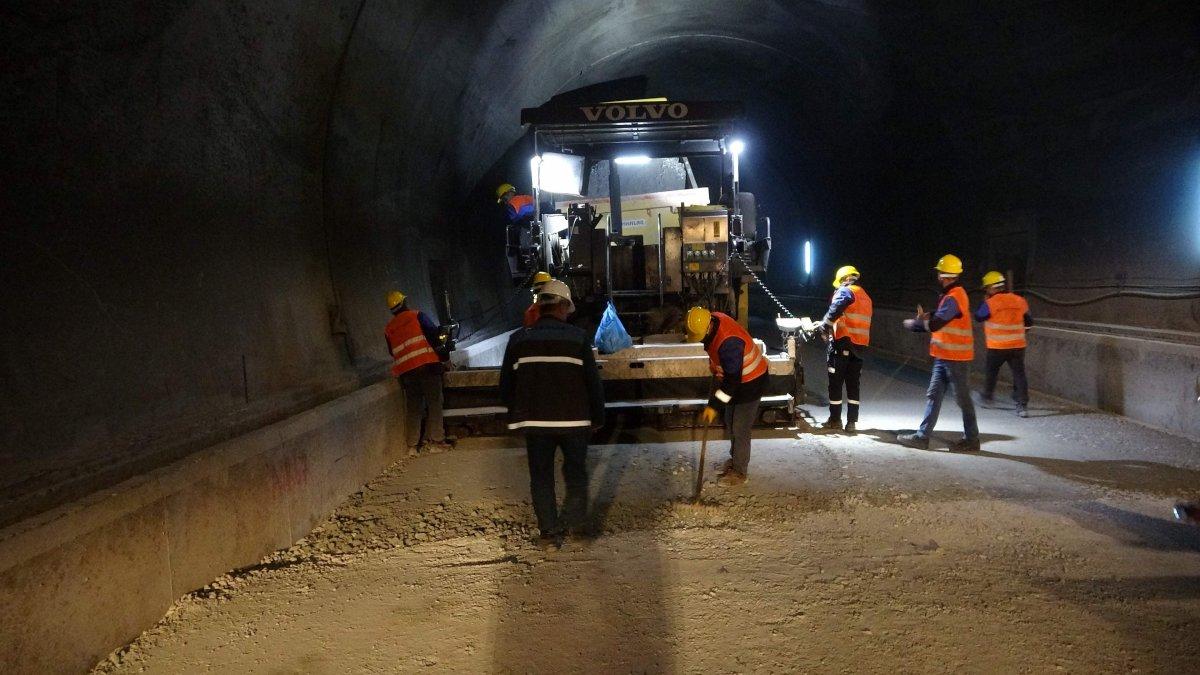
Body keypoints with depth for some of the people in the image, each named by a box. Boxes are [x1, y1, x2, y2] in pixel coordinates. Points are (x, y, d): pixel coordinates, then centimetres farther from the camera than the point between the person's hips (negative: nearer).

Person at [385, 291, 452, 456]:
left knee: (413, 408, 9)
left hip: (405, 371, 5)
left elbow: (392, 352, 23)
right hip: (427, 365, -4)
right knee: (434, 403, -2)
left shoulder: (388, 329, 18)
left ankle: (413, 445, 7)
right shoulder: (418, 316, 5)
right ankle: (435, 441, -8)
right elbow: (434, 334, -5)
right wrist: (442, 355, 5)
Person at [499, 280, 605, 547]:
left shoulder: (519, 339, 1)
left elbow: (506, 386, 5)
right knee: (575, 470, 14)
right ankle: (572, 514, -7)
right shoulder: (578, 338, -4)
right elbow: (593, 382, -3)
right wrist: (598, 417, 7)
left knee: (541, 475, 11)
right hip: (574, 419, -1)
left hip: (535, 420, 1)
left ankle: (548, 530, 12)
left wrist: (517, 414, 19)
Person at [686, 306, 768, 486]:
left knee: (740, 429, 0)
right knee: (730, 423, 20)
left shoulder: (728, 342, -38)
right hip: (733, 377, 9)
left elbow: (732, 379, -33)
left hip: (750, 382, -9)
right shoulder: (711, 321, -10)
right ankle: (735, 459, 38)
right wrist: (715, 368, 22)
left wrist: (714, 406, -31)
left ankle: (739, 471, 14)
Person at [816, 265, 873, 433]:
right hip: (860, 345, 7)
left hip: (843, 343, -7)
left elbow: (834, 311, -19)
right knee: (853, 384, 9)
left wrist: (824, 327, -8)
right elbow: (859, 321, 19)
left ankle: (835, 420, 4)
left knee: (835, 383, 1)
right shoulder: (865, 296, 22)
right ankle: (852, 422, 8)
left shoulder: (845, 291, -2)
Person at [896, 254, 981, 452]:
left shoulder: (954, 297, -19)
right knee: (933, 396, 9)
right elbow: (940, 322, 13)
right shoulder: (952, 294, 14)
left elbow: (934, 324, -25)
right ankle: (922, 436, 11)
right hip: (944, 356, 10)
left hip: (955, 357, -10)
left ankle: (971, 439, 13)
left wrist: (913, 323, -9)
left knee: (962, 398, 2)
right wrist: (924, 320, -4)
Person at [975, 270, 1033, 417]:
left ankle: (987, 398, 30)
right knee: (1019, 374, 3)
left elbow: (979, 317, -1)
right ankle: (1022, 405, -3)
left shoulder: (991, 302, -14)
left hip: (997, 347, -3)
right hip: (1018, 346, 3)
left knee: (991, 372, 17)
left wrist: (984, 301, 7)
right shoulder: (1020, 301, 2)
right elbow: (1028, 322, 10)